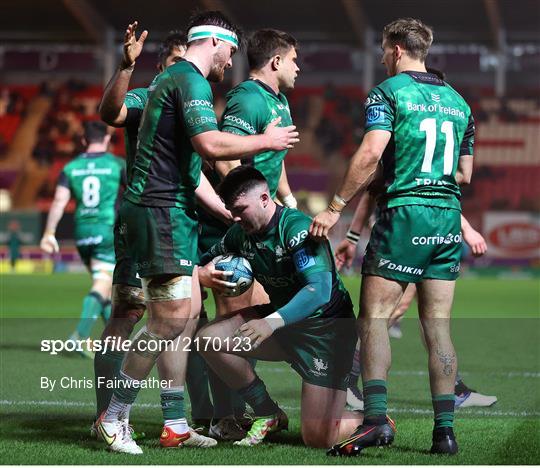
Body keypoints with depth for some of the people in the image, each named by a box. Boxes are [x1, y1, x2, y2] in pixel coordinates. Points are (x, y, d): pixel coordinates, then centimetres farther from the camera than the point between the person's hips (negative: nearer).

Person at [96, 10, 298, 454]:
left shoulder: (172, 79, 22)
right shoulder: (191, 81, -11)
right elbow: (209, 144, -26)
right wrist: (265, 141, -13)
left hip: (173, 212, 11)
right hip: (161, 211, -11)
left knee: (187, 314, 9)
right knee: (172, 318, -12)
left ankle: (175, 425, 12)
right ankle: (114, 417, -4)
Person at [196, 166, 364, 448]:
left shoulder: (297, 228, -25)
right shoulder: (241, 234, -1)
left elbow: (320, 290, -36)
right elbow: (208, 261, 15)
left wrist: (272, 322, -49)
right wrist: (203, 274, -12)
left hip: (326, 328, -7)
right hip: (282, 322, 7)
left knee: (318, 439, -14)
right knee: (209, 338, -12)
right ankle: (268, 414, 6)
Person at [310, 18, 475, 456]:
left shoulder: (388, 92, -3)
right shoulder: (457, 100, 15)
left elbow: (371, 153, -16)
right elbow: (465, 173, 17)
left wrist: (336, 207, -11)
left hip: (403, 214, -6)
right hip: (448, 215, 6)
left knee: (374, 317, -2)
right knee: (438, 325, 6)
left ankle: (376, 417, -15)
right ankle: (445, 428, 2)